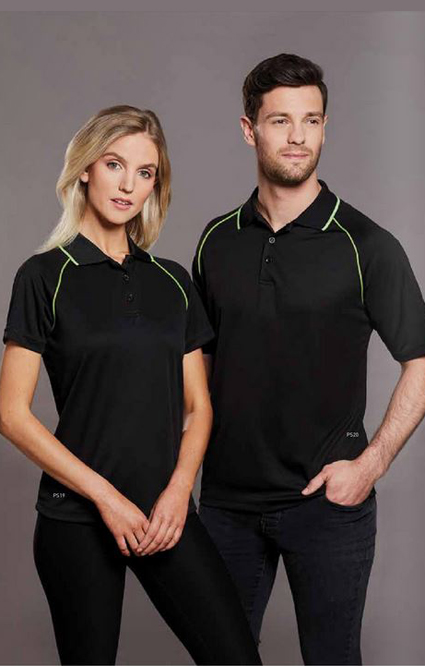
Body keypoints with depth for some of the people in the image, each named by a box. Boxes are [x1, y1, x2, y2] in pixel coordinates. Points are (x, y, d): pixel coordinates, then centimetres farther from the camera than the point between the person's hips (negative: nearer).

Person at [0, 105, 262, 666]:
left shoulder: (173, 282, 10)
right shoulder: (45, 277, -4)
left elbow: (198, 405, 10)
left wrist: (179, 491, -6)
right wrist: (105, 496, -12)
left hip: (167, 514, 4)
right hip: (78, 516, -3)